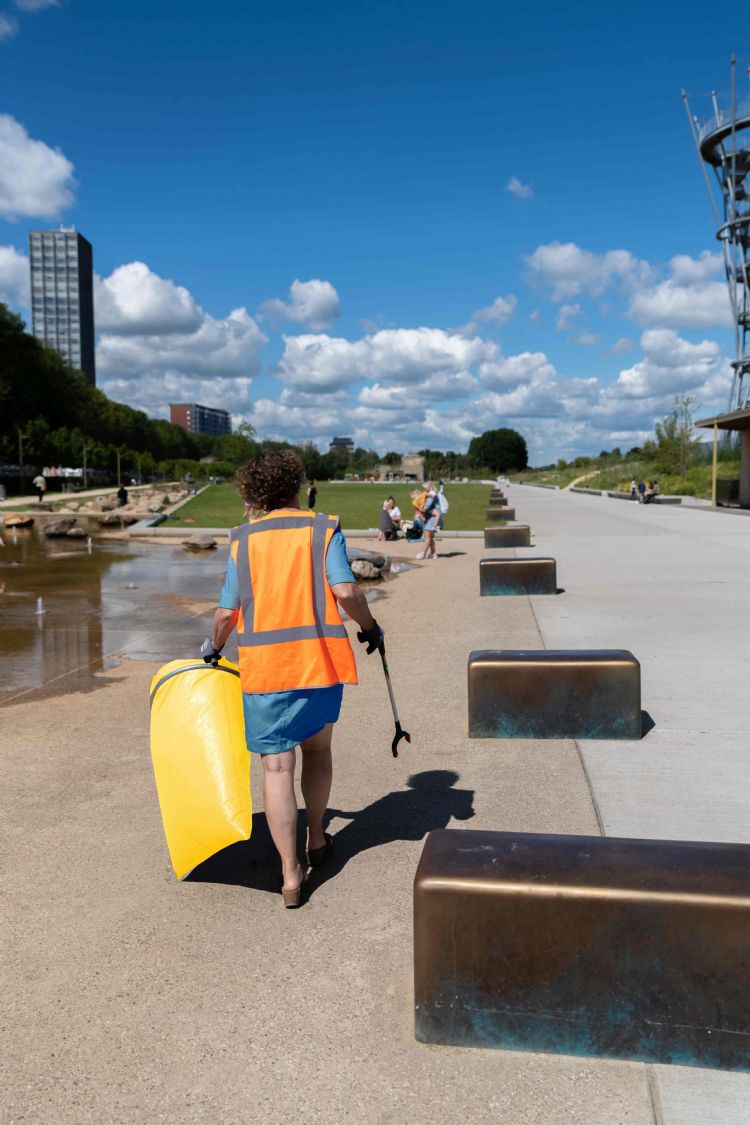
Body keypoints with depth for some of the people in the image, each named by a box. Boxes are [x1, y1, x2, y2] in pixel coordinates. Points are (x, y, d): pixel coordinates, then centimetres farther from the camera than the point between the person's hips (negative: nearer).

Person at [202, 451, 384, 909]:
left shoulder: (243, 539, 5)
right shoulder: (324, 529, 1)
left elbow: (227, 612, 4)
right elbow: (345, 590, -13)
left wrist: (215, 646, 23)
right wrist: (370, 627, 5)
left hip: (264, 665, 0)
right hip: (321, 659, 1)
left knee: (276, 765, 2)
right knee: (317, 749, 21)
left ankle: (290, 873, 0)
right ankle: (317, 840, 36)